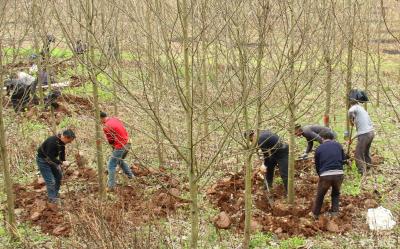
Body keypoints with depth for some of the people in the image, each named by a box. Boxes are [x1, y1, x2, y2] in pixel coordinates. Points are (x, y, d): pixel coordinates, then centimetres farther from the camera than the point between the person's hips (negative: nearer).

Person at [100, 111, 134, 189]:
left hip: (120, 147, -9)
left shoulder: (106, 127, -18)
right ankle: (130, 175, 39)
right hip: (127, 143, 9)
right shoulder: (115, 119, 5)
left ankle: (111, 186, -1)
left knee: (111, 166, -1)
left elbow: (110, 141, -9)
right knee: (120, 160, 31)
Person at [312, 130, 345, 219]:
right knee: (336, 194, 26)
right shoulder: (338, 145, 13)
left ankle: (315, 214, 28)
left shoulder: (319, 148, 11)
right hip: (339, 174, 1)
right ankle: (334, 212, 25)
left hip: (325, 175, -1)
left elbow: (317, 165, 16)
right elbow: (343, 159, 18)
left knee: (320, 195, 18)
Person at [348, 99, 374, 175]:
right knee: (366, 151, 27)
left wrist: (351, 121, -7)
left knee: (358, 154, -5)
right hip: (371, 132, 9)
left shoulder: (356, 107, 1)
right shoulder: (362, 109, 26)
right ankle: (368, 165, 39)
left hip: (364, 134, -9)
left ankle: (362, 172, -10)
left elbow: (350, 111, -26)